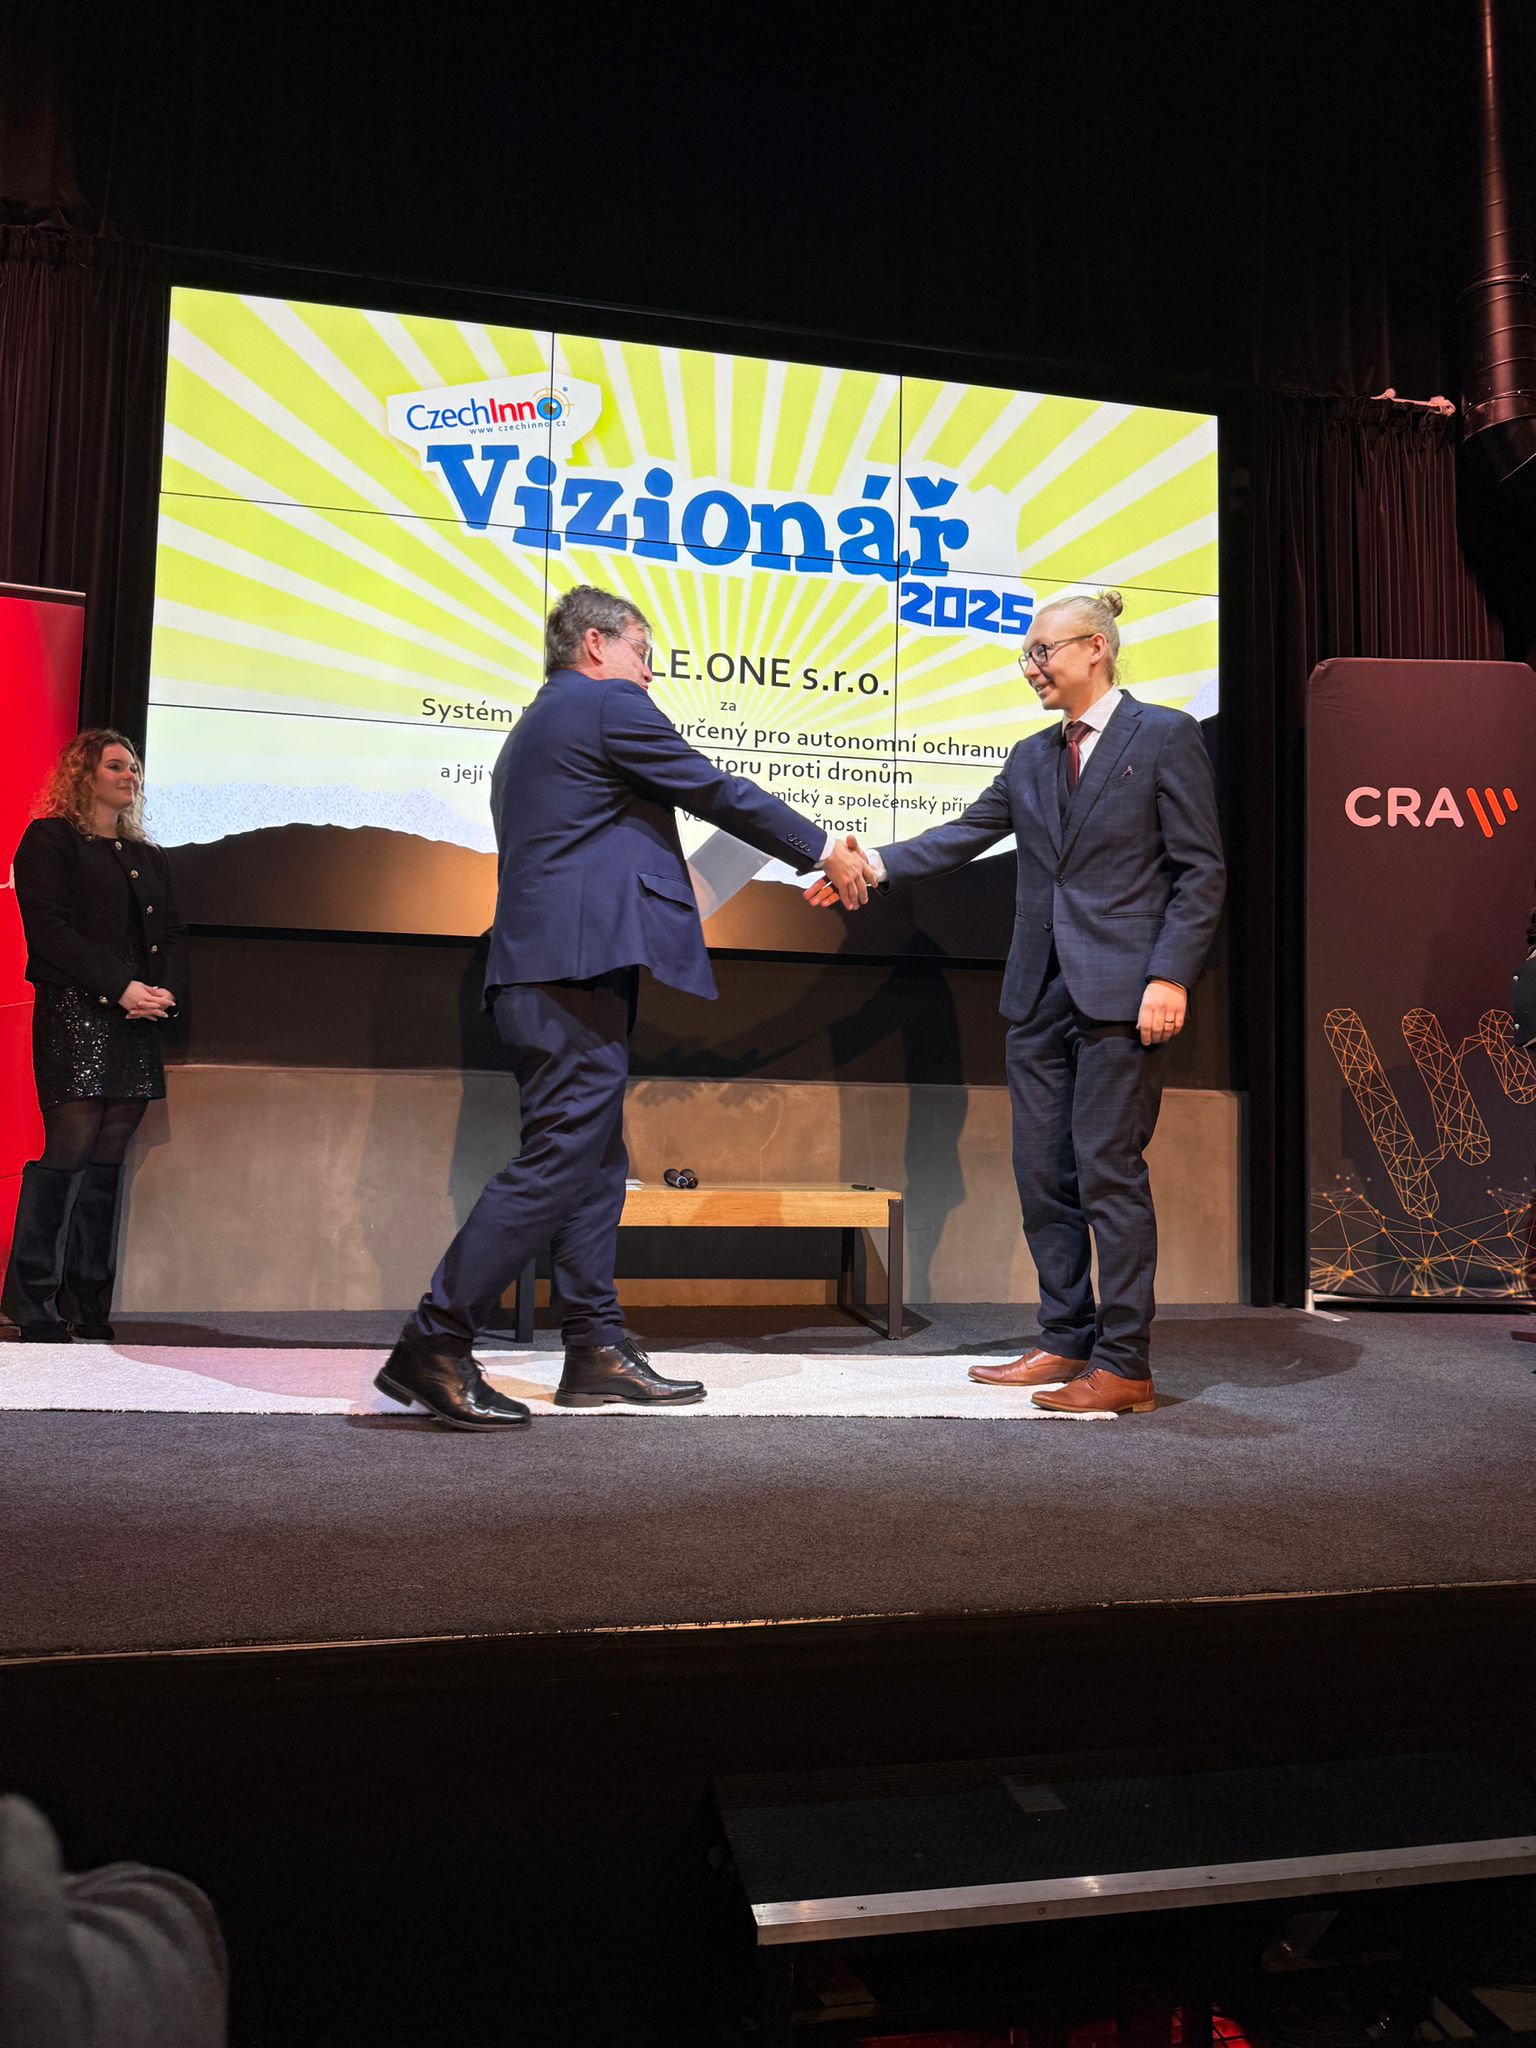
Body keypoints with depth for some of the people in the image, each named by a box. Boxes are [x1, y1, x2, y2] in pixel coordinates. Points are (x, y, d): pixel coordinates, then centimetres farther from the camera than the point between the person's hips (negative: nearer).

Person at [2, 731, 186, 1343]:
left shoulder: (148, 856, 23)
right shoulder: (49, 839, 4)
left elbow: (172, 935, 17)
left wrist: (167, 990, -4)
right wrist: (122, 987, -16)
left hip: (139, 1023, 6)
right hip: (75, 1015, -5)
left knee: (107, 1161, 3)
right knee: (68, 1155, -10)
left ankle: (88, 1308, 5)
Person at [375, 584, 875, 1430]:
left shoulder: (533, 730, 26)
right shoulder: (608, 704, -2)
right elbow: (716, 792, -1)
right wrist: (824, 849, 8)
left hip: (545, 966, 11)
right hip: (580, 963, -11)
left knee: (595, 1161, 11)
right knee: (559, 1158, -11)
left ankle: (596, 1350, 15)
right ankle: (434, 1345, -8)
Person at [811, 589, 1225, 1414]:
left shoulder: (1163, 736, -2)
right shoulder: (1031, 758, 17)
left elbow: (1200, 870, -6)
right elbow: (966, 833, 13)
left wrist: (1171, 976, -15)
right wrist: (879, 864, -3)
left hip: (1120, 992, -7)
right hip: (1039, 993, 7)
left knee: (1109, 1174, -5)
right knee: (1041, 1176, 10)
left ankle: (1123, 1366, 6)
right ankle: (1066, 1341, 23)